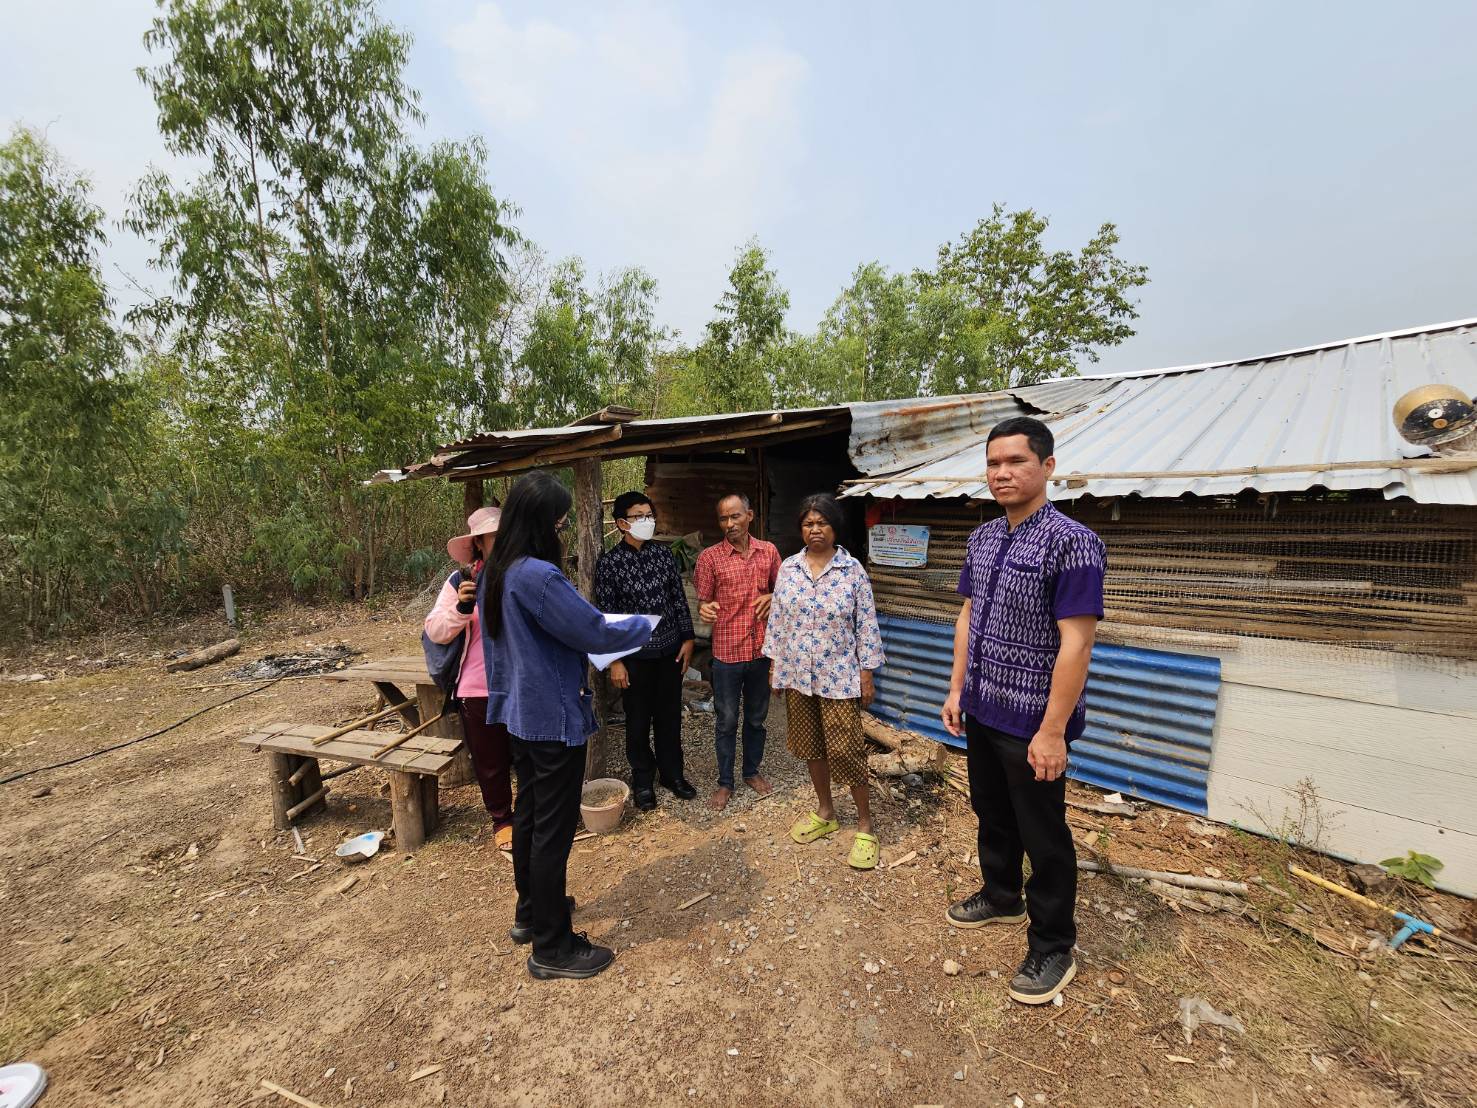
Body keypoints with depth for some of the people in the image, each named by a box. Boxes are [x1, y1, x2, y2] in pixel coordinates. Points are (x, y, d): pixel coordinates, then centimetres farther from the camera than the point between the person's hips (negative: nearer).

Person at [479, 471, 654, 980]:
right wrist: (642, 626, -4)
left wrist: (570, 676, 16)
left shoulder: (495, 573, 4)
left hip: (519, 713, 10)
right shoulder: (538, 576, -26)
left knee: (528, 813, 23)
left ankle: (529, 912, 42)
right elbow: (595, 632, -22)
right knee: (554, 831, 5)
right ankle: (551, 948, 22)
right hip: (553, 719, -9)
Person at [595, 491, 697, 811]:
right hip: (635, 654, -3)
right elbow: (606, 614, -9)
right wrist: (614, 660, -10)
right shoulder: (609, 562, -10)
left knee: (670, 714, 15)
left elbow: (679, 598, 7)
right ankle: (642, 779, 32)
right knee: (638, 719, 12)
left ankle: (671, 772, 35)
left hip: (670, 649, 3)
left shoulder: (664, 554, 1)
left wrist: (687, 638, 5)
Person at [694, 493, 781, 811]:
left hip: (761, 650, 3)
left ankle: (752, 771, 39)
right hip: (727, 652, -3)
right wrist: (704, 610, -28)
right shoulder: (710, 557, -8)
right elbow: (703, 602, -5)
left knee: (756, 717, 18)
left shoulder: (769, 551, 1)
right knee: (726, 721, 9)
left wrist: (772, 597, -9)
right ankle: (725, 782, 28)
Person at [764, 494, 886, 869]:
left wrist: (867, 674, -6)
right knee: (810, 744, 15)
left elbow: (866, 625, -5)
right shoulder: (788, 568, 2)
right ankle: (825, 813, 35)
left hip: (839, 677, -4)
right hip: (796, 675, 4)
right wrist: (774, 665, 8)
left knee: (845, 749, 0)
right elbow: (777, 619, 7)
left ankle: (865, 824, 21)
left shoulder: (853, 570, -7)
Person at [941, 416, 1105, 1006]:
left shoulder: (1070, 542, -19)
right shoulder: (982, 538, 5)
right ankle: (1000, 896, 48)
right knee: (992, 814, 24)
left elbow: (1075, 643, -22)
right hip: (982, 712, 7)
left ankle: (1052, 948, 33)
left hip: (1032, 722, -7)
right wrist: (957, 690, 10)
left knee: (1043, 836, 11)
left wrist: (1052, 730, -21)